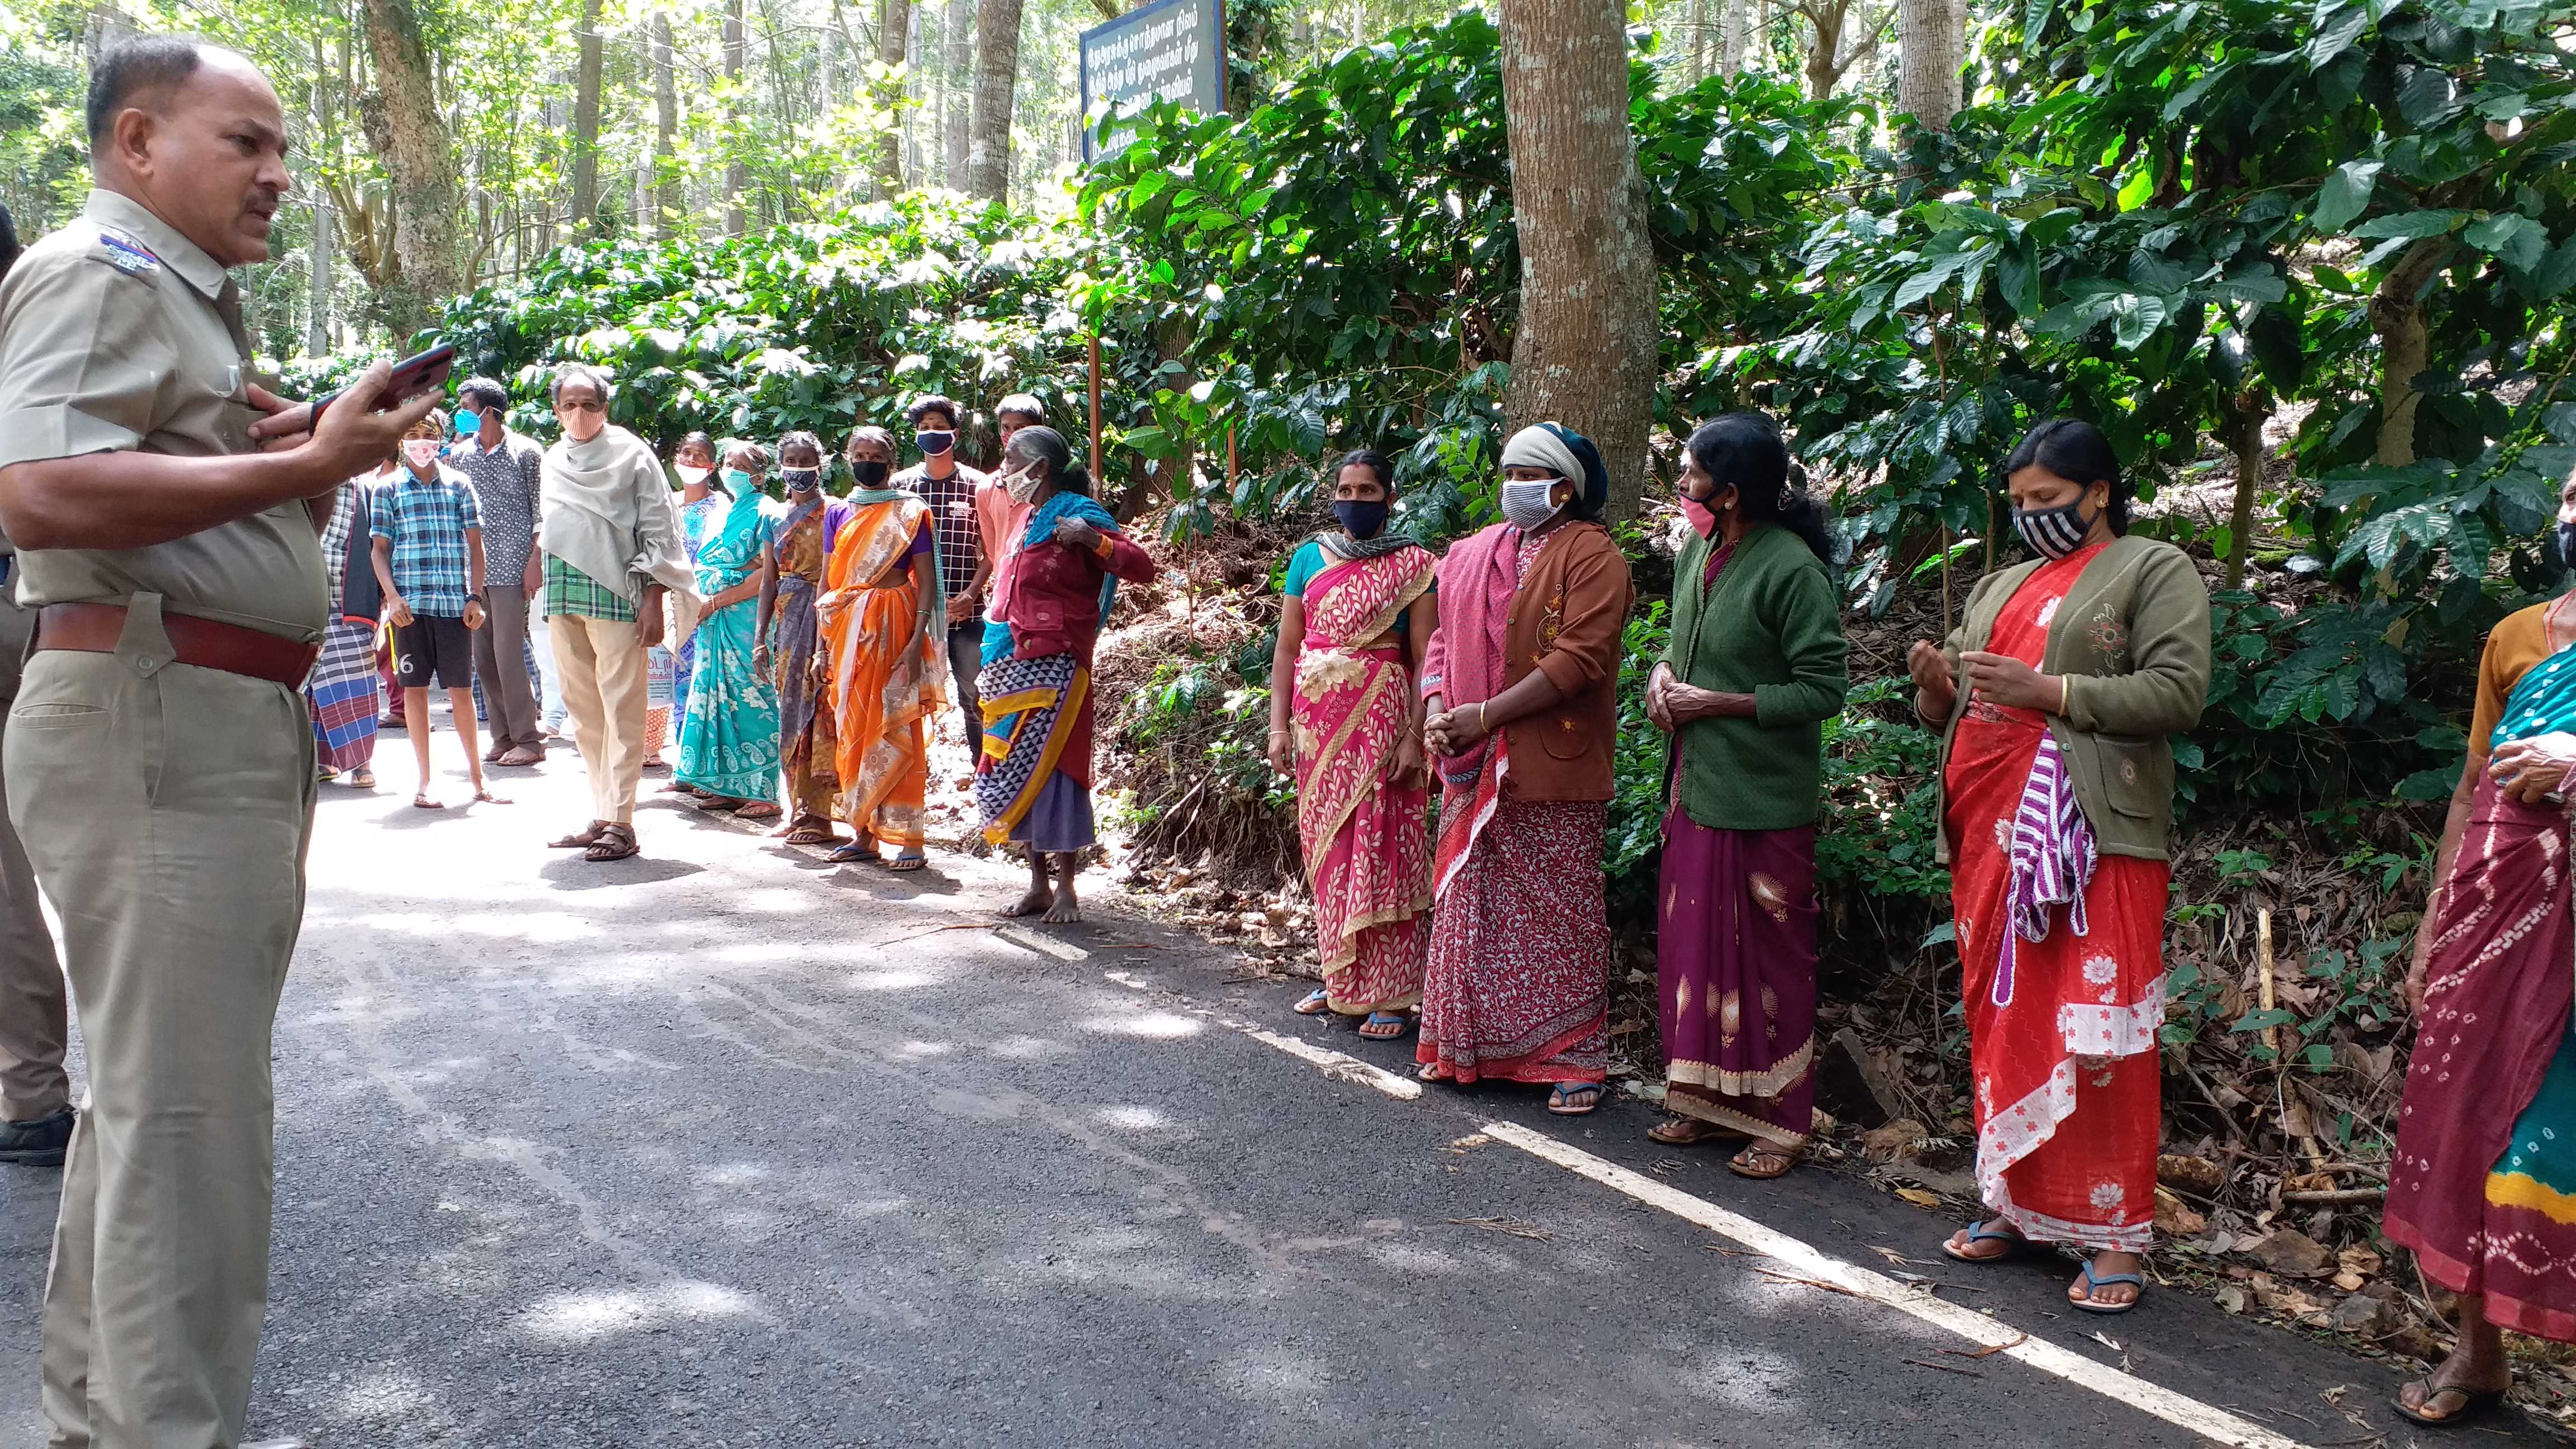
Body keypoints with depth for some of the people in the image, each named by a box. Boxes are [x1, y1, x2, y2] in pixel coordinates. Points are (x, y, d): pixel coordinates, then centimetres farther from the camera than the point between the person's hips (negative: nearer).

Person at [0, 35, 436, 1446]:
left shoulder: (191, 300, 23)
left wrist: (314, 453, 9)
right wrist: (303, 463, -20)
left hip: (225, 727, 11)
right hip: (153, 719, -11)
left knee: (149, 1100, 17)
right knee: (187, 1117, -9)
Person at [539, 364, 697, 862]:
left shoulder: (632, 455, 0)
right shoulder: (553, 460, 18)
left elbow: (659, 531, -3)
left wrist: (653, 599, -11)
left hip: (613, 593, -6)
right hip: (562, 596, 6)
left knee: (621, 709, -7)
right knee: (581, 709, 7)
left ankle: (620, 823, -6)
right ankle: (601, 815, 13)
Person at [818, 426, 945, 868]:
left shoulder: (911, 511, 2)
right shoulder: (841, 513, 15)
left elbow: (926, 580, -4)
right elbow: (828, 582, 15)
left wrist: (917, 640, -15)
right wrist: (824, 645, 9)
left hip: (896, 627, -5)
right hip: (849, 630, 5)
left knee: (897, 732, -8)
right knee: (853, 731, 5)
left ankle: (908, 839, -6)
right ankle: (863, 836, 12)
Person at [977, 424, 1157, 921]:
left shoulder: (1077, 517, -9)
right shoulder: (1030, 520, 16)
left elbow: (1143, 567, -18)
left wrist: (1091, 539, -29)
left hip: (1052, 670, -8)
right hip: (1013, 668, 8)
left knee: (1047, 772, -5)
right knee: (1011, 774, 8)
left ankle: (1066, 888, 6)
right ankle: (1038, 884, 17)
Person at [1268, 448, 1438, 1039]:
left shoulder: (1413, 565, 0)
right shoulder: (1309, 558, 10)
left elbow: (1425, 658, -4)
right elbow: (1286, 648, 10)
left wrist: (1415, 736, -12)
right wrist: (1280, 725, 2)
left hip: (1381, 719, -4)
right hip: (1317, 720, 4)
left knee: (1382, 852, -5)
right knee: (1327, 850, 8)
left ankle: (1389, 995, 1)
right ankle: (1340, 980, 20)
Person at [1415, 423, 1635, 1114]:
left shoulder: (1591, 556, -7)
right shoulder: (1477, 555, 12)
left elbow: (1580, 659, -17)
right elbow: (1446, 641, 12)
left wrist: (1485, 716, -18)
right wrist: (1437, 712, -8)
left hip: (1554, 769, -6)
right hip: (1476, 769, 6)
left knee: (1559, 914, 0)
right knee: (1472, 901, 11)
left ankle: (1574, 1058, 9)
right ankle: (1466, 1043, 23)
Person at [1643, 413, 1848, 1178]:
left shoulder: (1792, 569, -16)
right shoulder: (1696, 552, 8)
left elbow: (1824, 689, -16)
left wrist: (1717, 704, -17)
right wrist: (1665, 670, 2)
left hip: (1764, 798, -8)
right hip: (1694, 785, 8)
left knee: (1768, 958, 2)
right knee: (1693, 943, 14)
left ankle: (1779, 1121, 14)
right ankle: (1705, 1098, 28)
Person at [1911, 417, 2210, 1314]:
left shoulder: (2154, 570, 4)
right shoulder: (1999, 586, 23)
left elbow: (2179, 692, -9)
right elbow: (1955, 706, 25)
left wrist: (2046, 690, -15)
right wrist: (1936, 687, 2)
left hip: (2090, 838, -6)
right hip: (1991, 836, 6)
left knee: (2096, 1034, -8)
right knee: (2004, 1024, 8)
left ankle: (2116, 1236, 1)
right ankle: (2020, 1208, 19)